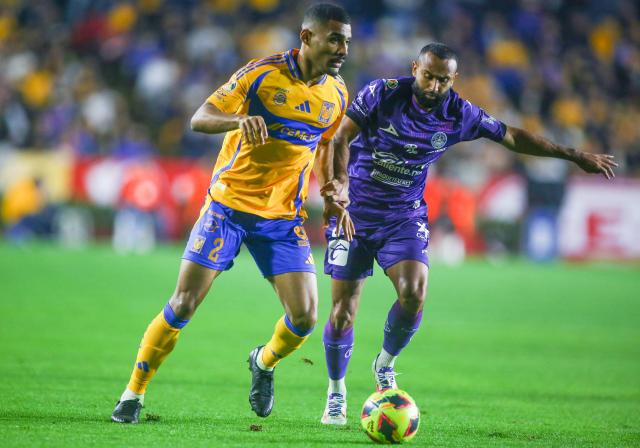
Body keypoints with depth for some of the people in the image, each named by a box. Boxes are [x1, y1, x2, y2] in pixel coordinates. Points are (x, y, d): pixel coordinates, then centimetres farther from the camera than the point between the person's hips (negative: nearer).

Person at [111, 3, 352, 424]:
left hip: (284, 217, 4)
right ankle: (134, 393, 8)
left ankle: (264, 363, 26)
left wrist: (334, 194, 5)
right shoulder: (262, 74, -12)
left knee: (304, 317, -8)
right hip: (229, 203, -4)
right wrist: (239, 120, -35)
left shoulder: (337, 94, 2)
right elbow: (199, 119, -15)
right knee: (184, 303, -7)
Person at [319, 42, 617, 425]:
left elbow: (512, 137, 8)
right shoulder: (382, 94, -12)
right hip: (355, 213, -2)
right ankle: (336, 393, 16)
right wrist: (342, 181, -32)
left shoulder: (460, 115, -4)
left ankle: (385, 365, 8)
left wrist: (576, 156, 11)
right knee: (344, 308, -4)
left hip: (405, 218, 2)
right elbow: (342, 137, -14)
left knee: (414, 294, -20)